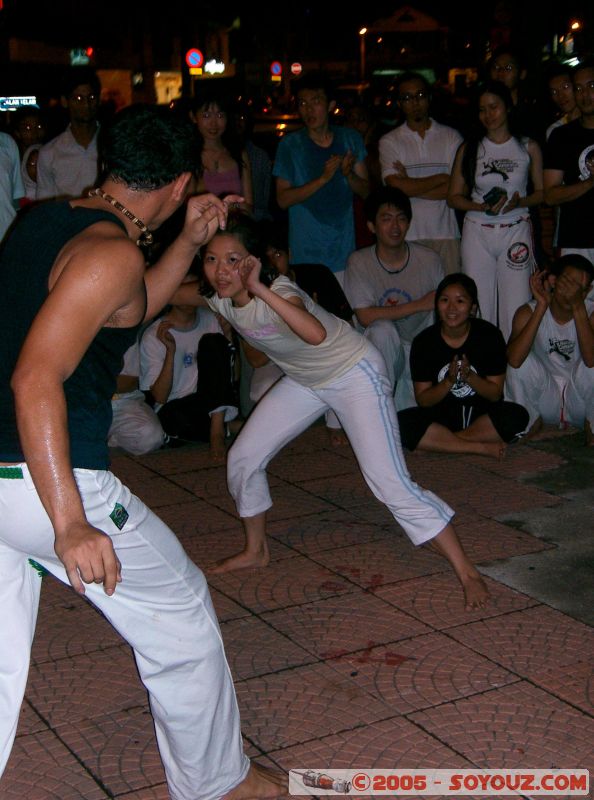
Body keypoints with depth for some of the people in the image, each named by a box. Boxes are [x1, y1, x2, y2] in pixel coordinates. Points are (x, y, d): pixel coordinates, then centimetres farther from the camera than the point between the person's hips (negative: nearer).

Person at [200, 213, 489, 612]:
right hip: (304, 380, 8)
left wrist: (260, 289, -56)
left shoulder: (277, 290, -35)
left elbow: (316, 334, -55)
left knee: (390, 482, -16)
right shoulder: (219, 299, -12)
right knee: (243, 458, 6)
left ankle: (467, 572, -8)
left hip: (355, 372, -8)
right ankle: (256, 550, 29)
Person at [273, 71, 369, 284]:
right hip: (306, 252, -3)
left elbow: (365, 191, 9)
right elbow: (283, 199, -8)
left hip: (344, 250, 3)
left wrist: (349, 174, -13)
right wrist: (323, 179, -18)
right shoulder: (290, 145, -2)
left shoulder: (350, 140, 8)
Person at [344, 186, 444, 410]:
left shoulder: (429, 259, -5)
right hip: (382, 352, -1)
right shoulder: (359, 262, -8)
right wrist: (419, 305, -18)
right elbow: (365, 317, -17)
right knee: (382, 329, -35)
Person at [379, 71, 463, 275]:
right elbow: (397, 187, -7)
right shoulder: (389, 142, 7)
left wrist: (412, 187, -5)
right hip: (407, 235, -1)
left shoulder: (451, 137, 10)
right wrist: (441, 178, -1)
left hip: (445, 233, 1)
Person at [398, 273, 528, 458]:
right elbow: (423, 400, -4)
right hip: (441, 415, 0)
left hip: (482, 414, 0)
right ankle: (482, 447, -25)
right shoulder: (424, 342, -6)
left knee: (518, 416, -31)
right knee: (401, 423, -30)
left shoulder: (490, 335, -6)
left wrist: (469, 376, -22)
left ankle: (440, 440, -21)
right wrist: (449, 381, -22)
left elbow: (495, 394, -5)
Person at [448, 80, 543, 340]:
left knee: (516, 309, -5)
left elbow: (542, 192, 9)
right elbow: (454, 196, 7)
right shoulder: (469, 149, 6)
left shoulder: (528, 148, 5)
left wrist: (519, 202, -11)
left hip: (516, 230, -1)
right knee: (479, 307, 0)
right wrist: (481, 207, -11)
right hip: (477, 232, 1)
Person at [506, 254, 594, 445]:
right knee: (522, 360, -24)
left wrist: (578, 307, -39)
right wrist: (542, 306, -35)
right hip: (545, 399, 1)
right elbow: (514, 360, -34)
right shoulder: (528, 312, -14)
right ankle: (531, 421, -2)